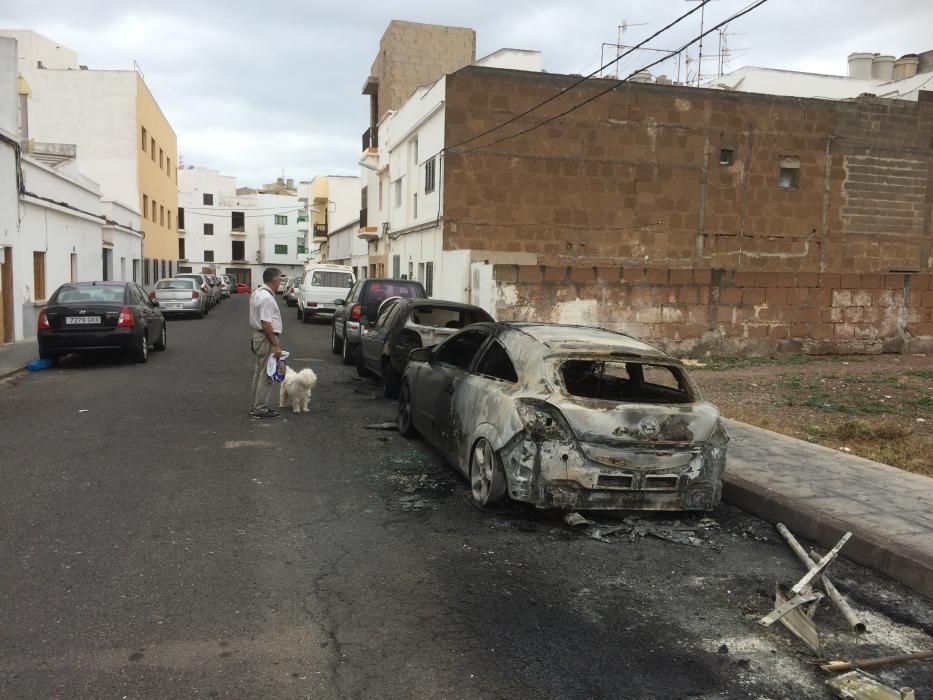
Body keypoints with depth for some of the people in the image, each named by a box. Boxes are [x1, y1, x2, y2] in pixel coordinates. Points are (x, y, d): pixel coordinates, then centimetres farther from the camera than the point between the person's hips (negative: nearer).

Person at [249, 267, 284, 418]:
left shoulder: (257, 292, 13)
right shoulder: (267, 298, -20)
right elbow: (266, 323, -25)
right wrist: (275, 345, -23)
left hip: (257, 336, 11)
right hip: (266, 339, -11)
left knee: (259, 373, 16)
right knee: (266, 375, -5)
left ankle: (257, 406, 24)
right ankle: (260, 409, -1)